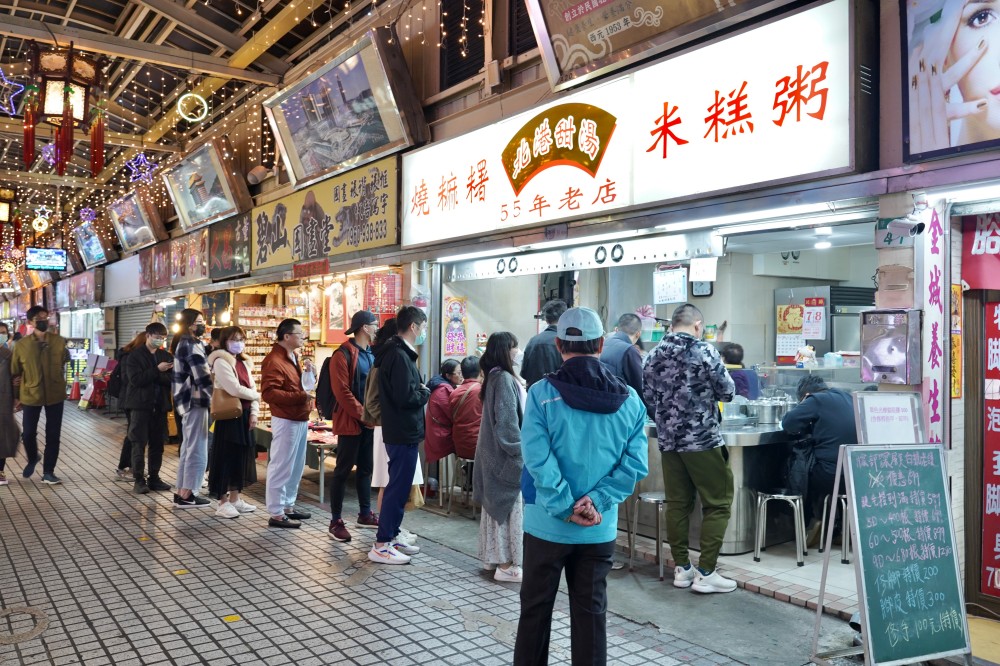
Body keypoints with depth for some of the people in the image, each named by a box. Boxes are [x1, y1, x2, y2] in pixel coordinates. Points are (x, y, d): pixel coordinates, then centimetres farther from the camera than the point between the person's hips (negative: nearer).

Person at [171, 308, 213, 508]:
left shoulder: (186, 344, 18)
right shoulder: (192, 346, -15)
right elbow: (202, 377, -20)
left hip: (188, 402, 11)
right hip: (195, 402, -11)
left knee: (188, 449, 16)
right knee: (197, 450, -4)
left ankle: (181, 492, 23)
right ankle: (187, 495, 1)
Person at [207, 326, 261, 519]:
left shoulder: (244, 363, 17)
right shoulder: (221, 361, -10)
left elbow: (252, 388, 12)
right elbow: (235, 389, -19)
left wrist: (254, 411, -2)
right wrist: (257, 396, -6)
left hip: (244, 415, 8)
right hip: (228, 415, -8)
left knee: (242, 456, 12)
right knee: (226, 457, -3)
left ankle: (235, 498, 22)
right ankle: (223, 502, 4)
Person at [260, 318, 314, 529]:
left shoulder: (293, 357, 15)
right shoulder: (273, 361, -16)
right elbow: (269, 393, -25)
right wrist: (298, 396, -28)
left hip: (301, 419, 10)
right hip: (286, 421, -10)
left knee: (296, 466, 18)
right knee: (281, 467, -3)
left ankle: (288, 505, 30)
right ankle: (276, 514, 4)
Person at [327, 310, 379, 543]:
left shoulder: (373, 353, 12)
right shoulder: (343, 355, -12)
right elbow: (341, 391, -18)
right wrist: (362, 414, -17)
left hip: (369, 421, 8)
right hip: (350, 422, -8)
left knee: (366, 468, 15)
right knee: (343, 470, -2)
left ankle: (365, 514, 26)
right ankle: (335, 522, 5)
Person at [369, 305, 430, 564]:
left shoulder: (398, 353, 14)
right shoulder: (399, 356, -19)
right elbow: (405, 397, -25)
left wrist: (419, 390, 2)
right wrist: (425, 392, -8)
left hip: (402, 432, 11)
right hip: (403, 433, -11)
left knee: (399, 487, 17)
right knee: (398, 488, -4)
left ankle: (391, 537, 26)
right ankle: (381, 545, 3)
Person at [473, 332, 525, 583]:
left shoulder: (493, 376, 10)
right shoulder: (504, 378, -19)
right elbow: (507, 422, -21)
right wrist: (519, 451, -15)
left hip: (492, 451, 10)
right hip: (505, 454, -10)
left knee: (495, 504, 16)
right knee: (509, 506, -2)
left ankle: (491, 557, 25)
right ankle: (506, 565, 4)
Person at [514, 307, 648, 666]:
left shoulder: (542, 393, -11)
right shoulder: (629, 399, -1)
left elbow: (538, 459, -18)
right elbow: (635, 463, -7)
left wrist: (566, 508, -12)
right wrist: (596, 502, -11)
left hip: (548, 524, -2)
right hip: (600, 529, 2)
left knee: (536, 608, 14)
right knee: (591, 611, 13)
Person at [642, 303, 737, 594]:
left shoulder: (654, 355, 6)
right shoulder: (704, 351, -10)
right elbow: (727, 392, -5)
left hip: (668, 439, 6)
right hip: (702, 439, -6)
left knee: (677, 504, 12)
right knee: (718, 504, 4)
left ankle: (682, 568, 18)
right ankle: (705, 572, 3)